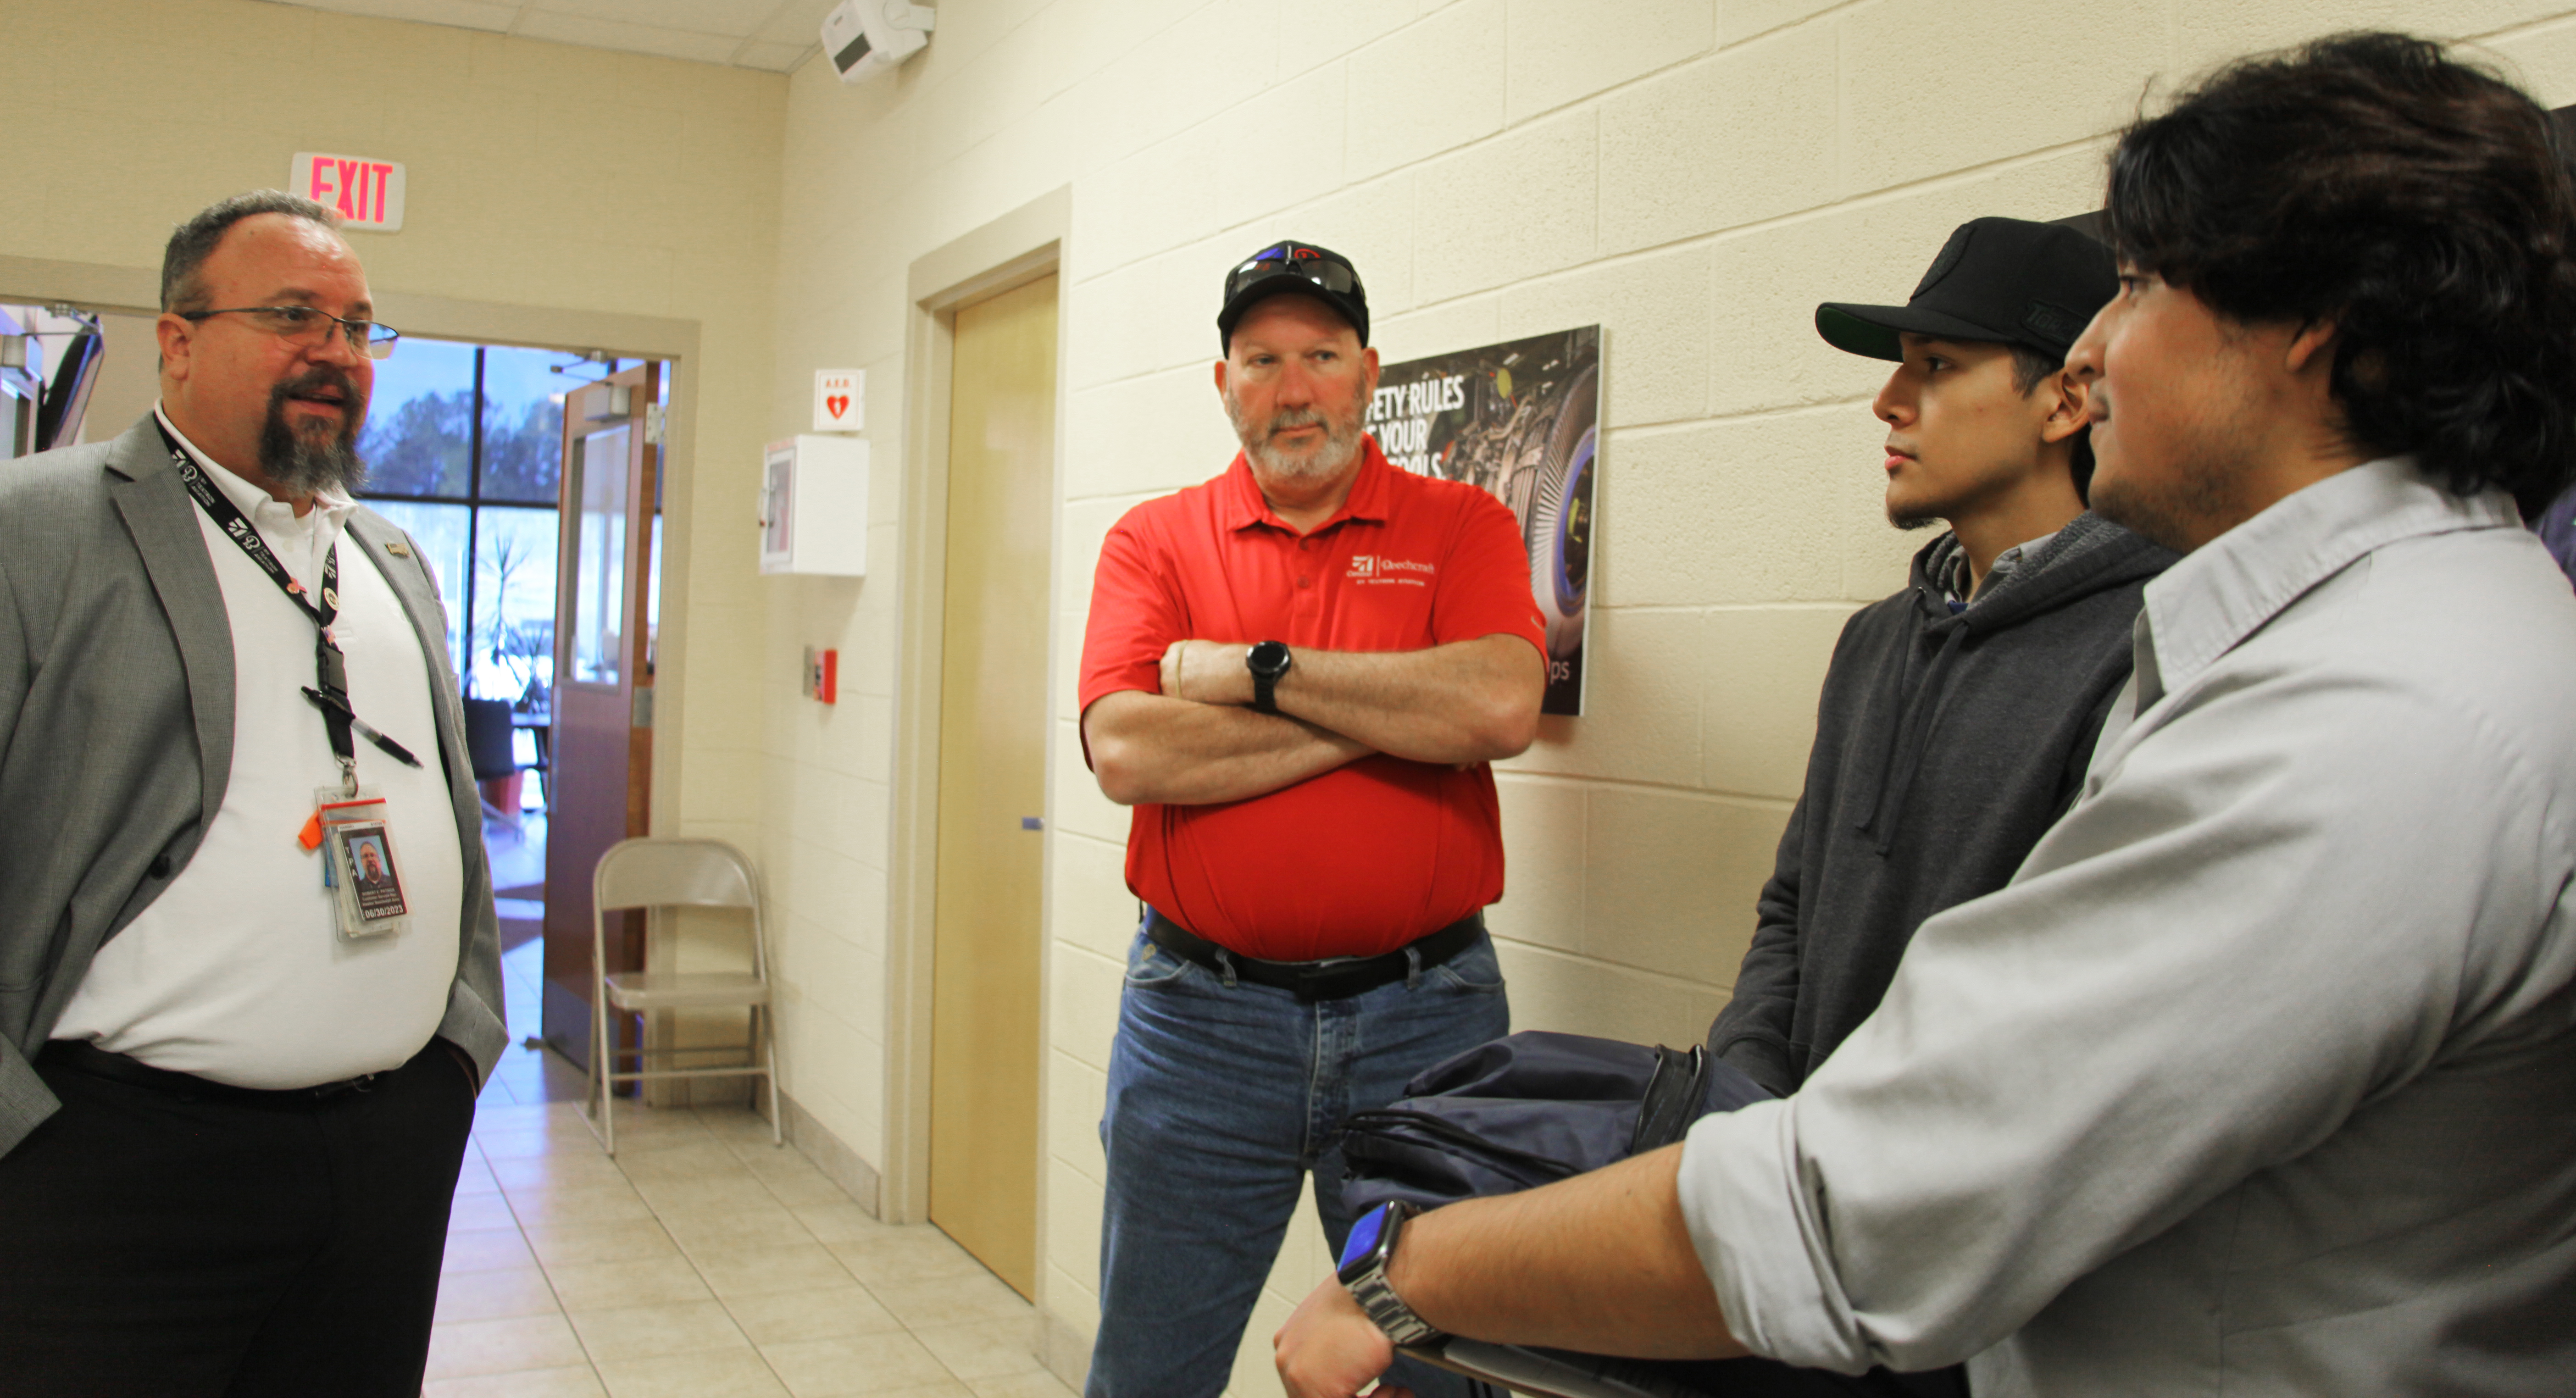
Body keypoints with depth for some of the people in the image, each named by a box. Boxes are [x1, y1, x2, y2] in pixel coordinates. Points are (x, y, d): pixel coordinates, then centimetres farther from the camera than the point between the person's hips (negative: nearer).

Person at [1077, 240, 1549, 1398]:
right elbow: (1126, 752, -13)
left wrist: (1255, 670, -13)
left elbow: (1502, 709, -17)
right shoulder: (1154, 541, 4)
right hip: (1200, 1010, 1)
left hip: (1424, 1010, 0)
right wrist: (1392, 716, -13)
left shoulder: (1462, 528, 2)